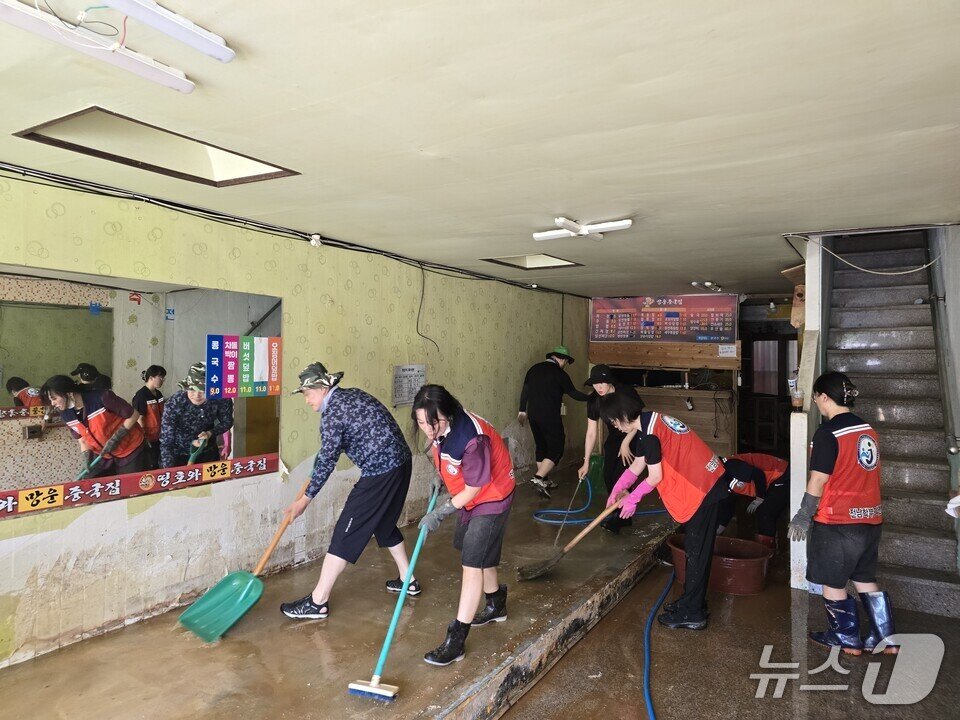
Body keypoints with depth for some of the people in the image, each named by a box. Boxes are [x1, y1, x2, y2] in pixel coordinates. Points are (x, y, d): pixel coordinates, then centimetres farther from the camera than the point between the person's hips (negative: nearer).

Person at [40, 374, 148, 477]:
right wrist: (87, 460, -11)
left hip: (130, 451, -5)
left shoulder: (101, 398, -26)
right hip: (102, 455, 6)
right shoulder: (66, 416, -6)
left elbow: (133, 415, -18)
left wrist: (115, 438, -23)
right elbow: (83, 440, 5)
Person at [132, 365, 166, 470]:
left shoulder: (158, 394, 7)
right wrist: (144, 438, -16)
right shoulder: (141, 395, -16)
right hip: (148, 439, -7)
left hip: (158, 438, 7)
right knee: (150, 466, 2)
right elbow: (139, 419, -17)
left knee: (157, 465, 15)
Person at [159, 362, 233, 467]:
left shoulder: (221, 398, -24)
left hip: (208, 454, 2)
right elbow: (166, 442, -26)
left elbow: (227, 422, -5)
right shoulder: (174, 403, -29)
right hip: (178, 456, -2)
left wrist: (210, 434, -22)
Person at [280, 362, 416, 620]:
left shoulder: (332, 412, -13)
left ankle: (318, 602, 6)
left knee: (347, 532, -2)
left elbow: (327, 462, -9)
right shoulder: (353, 394, 13)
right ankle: (408, 581, 35)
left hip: (380, 471, -9)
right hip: (401, 463, 9)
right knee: (384, 523, 24)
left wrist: (305, 499, 0)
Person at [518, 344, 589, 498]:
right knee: (556, 449, 0)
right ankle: (538, 478, -14)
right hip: (550, 417, -7)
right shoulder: (559, 374, -9)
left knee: (541, 447, 18)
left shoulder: (534, 369, 10)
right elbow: (573, 393, -1)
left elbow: (525, 390, 12)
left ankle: (544, 481, 26)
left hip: (533, 415, 7)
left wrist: (523, 410, 21)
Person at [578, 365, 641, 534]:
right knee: (608, 476, -3)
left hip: (633, 438, -5)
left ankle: (618, 519, -1)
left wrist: (625, 443, -20)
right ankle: (621, 515, 15)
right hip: (614, 438, 5)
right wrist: (586, 462, -9)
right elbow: (591, 433, -10)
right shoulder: (593, 400, -15)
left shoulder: (627, 393, -27)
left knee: (621, 475, -15)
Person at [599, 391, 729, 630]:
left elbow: (655, 477, -15)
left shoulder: (649, 434, -21)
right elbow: (637, 465, 18)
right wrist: (616, 491, 20)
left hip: (703, 488, -10)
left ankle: (691, 614, 9)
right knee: (696, 548, 17)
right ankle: (693, 602, 29)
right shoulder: (650, 422, 10)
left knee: (696, 550, -1)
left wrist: (632, 499, 0)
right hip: (708, 482, 10)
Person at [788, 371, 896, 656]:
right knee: (865, 580, 20)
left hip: (837, 521, -7)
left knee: (833, 583, 10)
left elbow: (818, 481, -15)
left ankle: (846, 639, 21)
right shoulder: (868, 430, 6)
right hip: (870, 518, 7)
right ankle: (886, 638, 26)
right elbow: (863, 475, 14)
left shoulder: (828, 433, -16)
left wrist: (802, 518, -6)